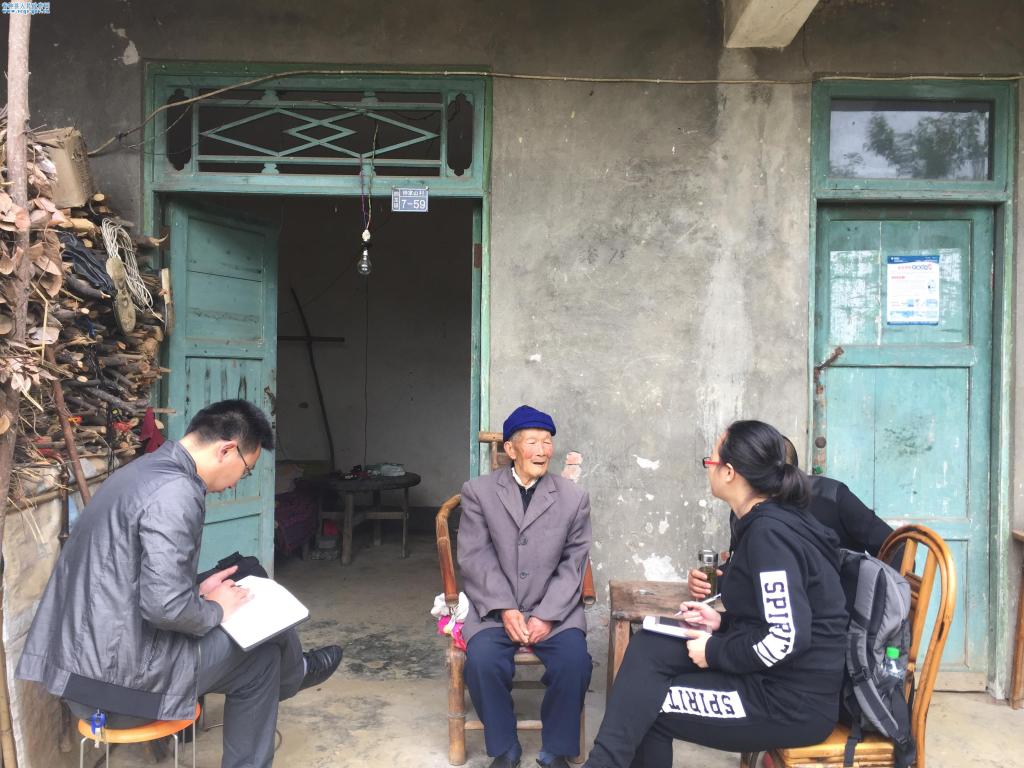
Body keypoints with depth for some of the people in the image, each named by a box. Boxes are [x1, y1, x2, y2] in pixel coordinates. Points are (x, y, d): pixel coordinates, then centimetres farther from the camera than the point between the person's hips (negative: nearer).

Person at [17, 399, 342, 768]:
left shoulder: (145, 470, 9)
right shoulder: (175, 492, -23)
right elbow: (165, 606, -28)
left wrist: (198, 592, 11)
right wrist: (215, 609, -9)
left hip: (86, 659, 9)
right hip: (118, 679, -9)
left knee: (253, 653, 17)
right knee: (264, 646, 5)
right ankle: (293, 673, 36)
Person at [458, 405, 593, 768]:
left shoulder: (574, 497, 3)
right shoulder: (478, 491, 1)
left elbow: (573, 564, 0)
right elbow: (475, 557, -5)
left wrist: (546, 616, -12)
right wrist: (505, 609, -16)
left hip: (554, 608, 1)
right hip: (495, 607, 0)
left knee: (575, 661, -24)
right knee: (482, 660, -26)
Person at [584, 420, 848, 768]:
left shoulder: (769, 532, -21)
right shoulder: (770, 521, 9)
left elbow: (787, 639, -27)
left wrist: (715, 652, -14)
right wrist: (722, 622, 6)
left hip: (791, 700, -9)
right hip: (771, 676, 9)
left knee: (647, 708, -3)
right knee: (648, 648, 0)